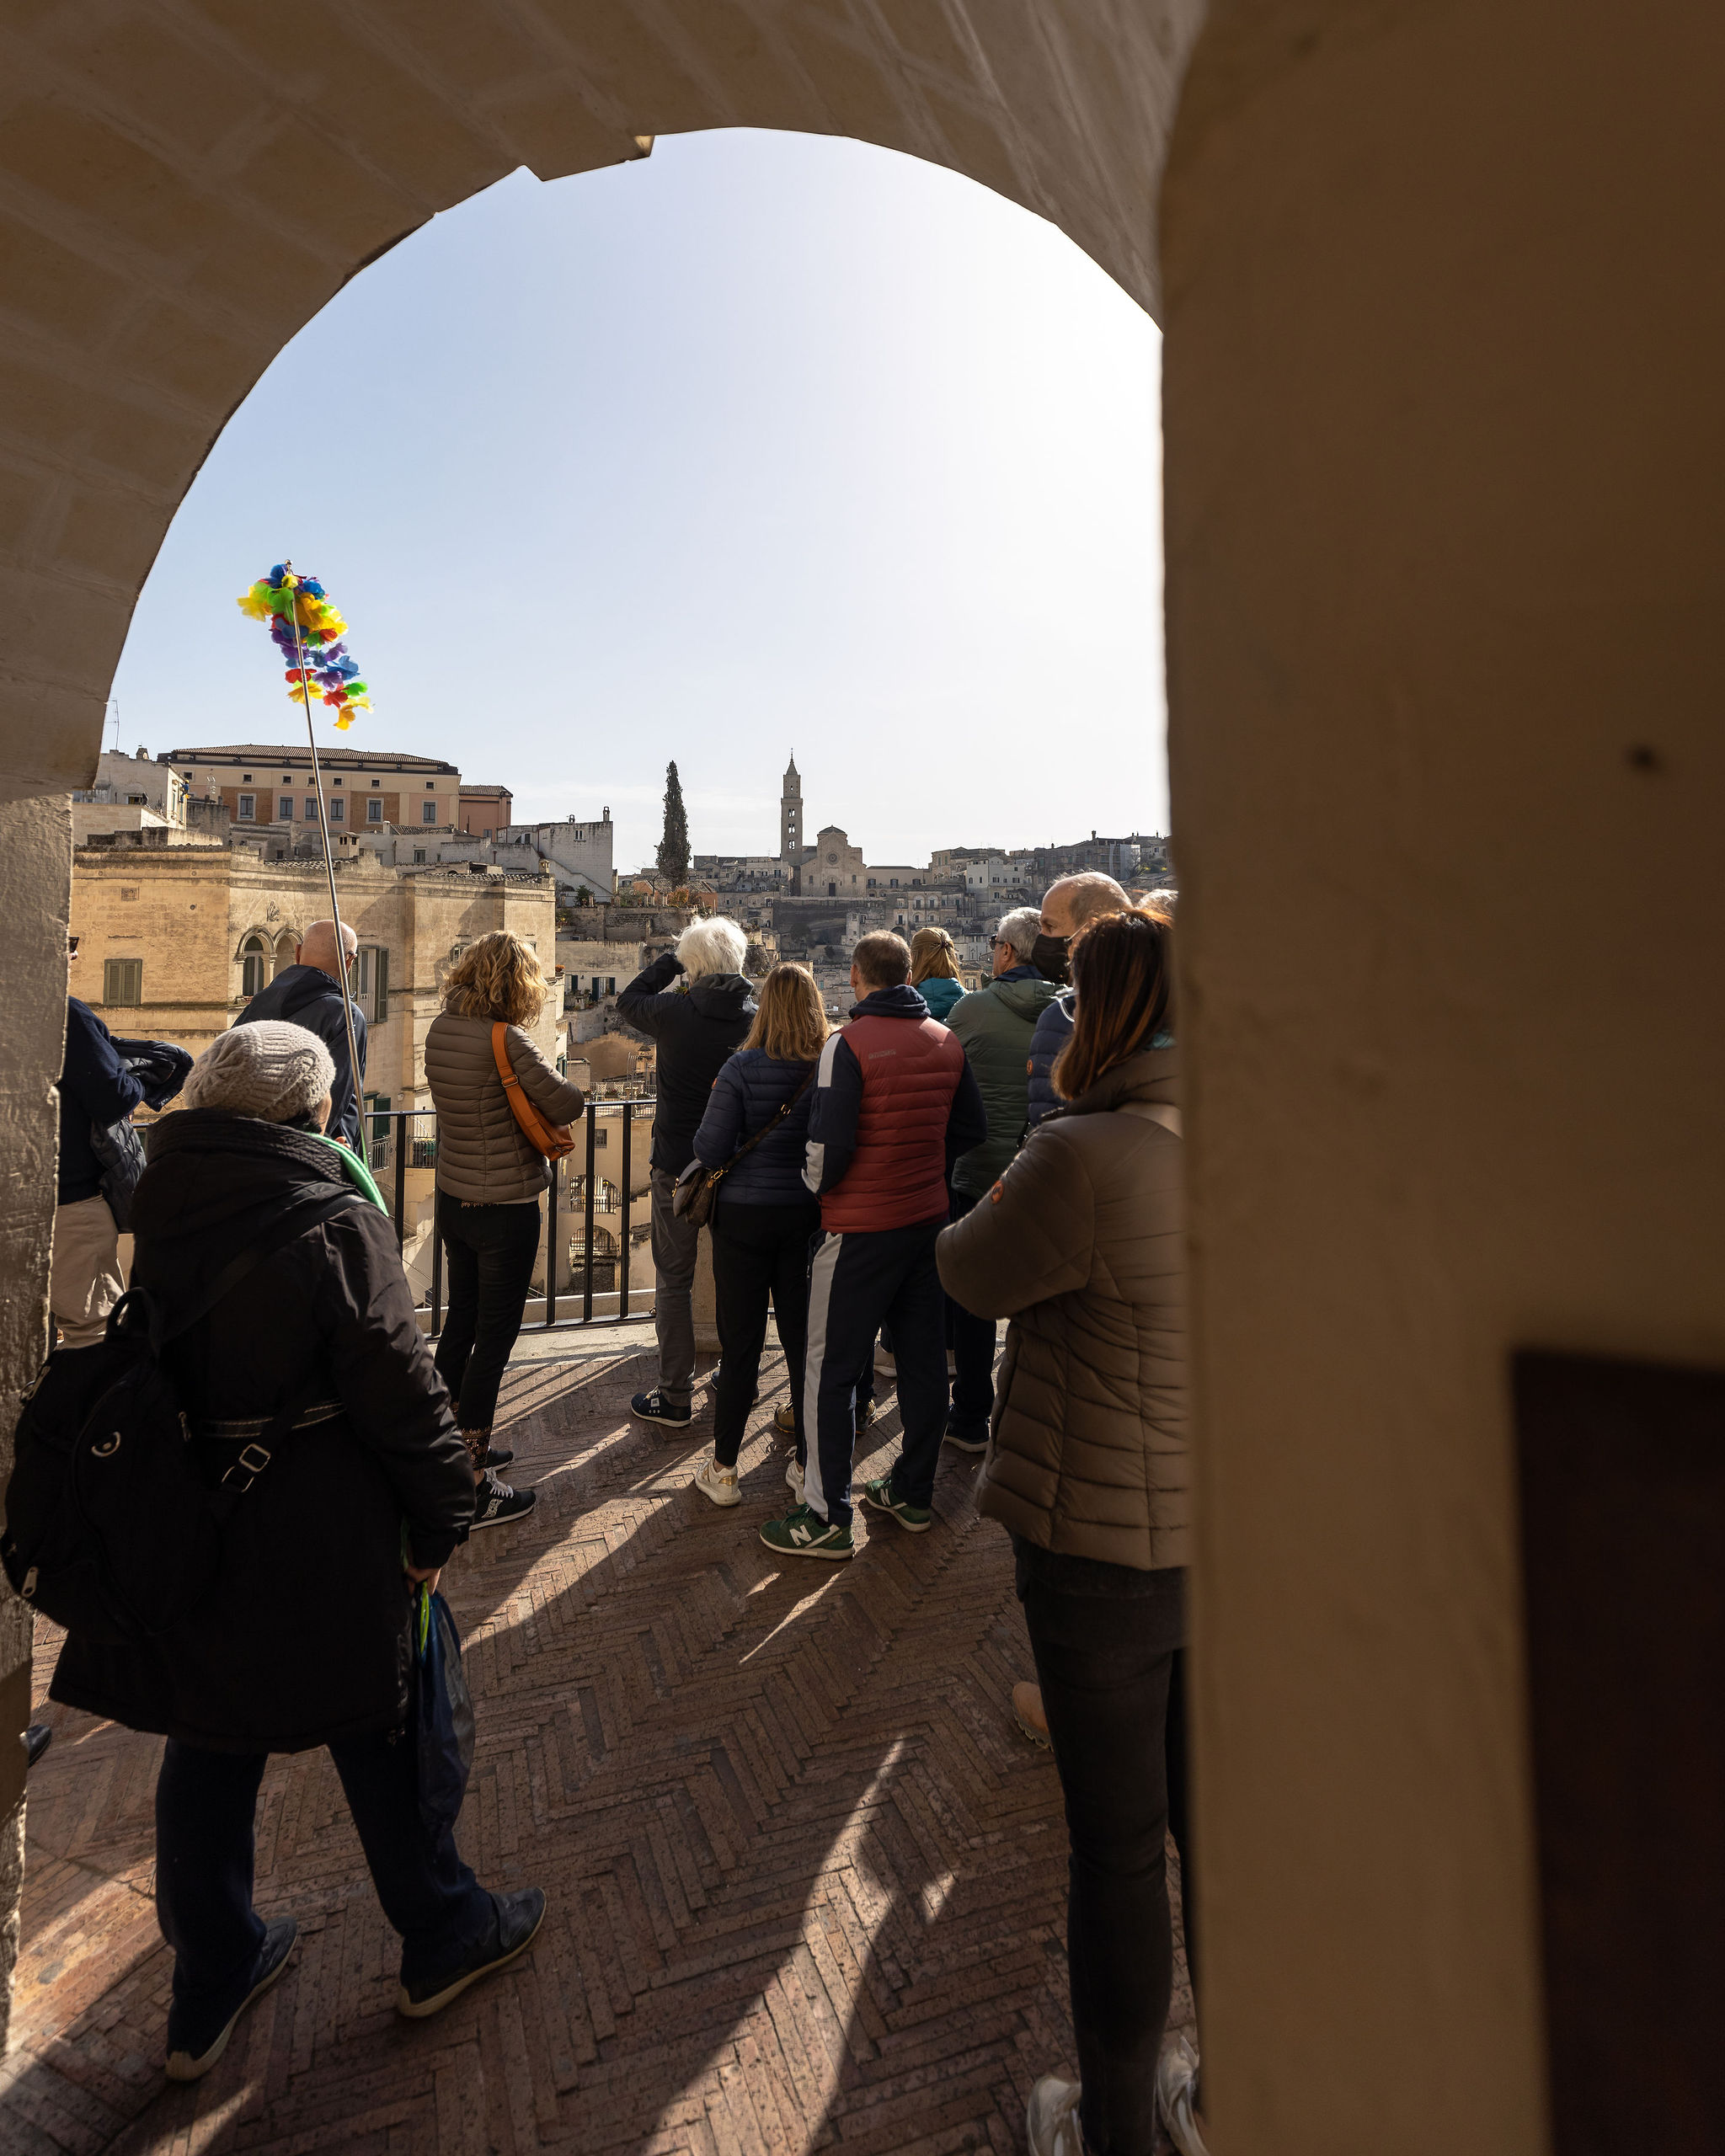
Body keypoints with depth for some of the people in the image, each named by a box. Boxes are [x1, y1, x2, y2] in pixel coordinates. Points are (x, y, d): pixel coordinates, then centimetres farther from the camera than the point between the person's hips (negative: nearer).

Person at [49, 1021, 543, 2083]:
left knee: (210, 1749, 22)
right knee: (379, 1735, 15)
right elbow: (402, 1391, -21)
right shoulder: (333, 1224, -22)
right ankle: (444, 1935, 38)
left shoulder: (155, 1212, -2)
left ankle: (209, 1991, 42)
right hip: (318, 1553, -5)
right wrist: (440, 1520, -8)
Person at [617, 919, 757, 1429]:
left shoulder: (675, 1013, -13)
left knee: (674, 1280, 7)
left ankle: (675, 1398, 13)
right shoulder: (759, 1016, -6)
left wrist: (670, 961, 11)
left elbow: (628, 999, 8)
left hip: (678, 1165, -3)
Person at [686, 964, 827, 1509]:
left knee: (740, 1344, 8)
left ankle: (723, 1470, 21)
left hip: (745, 1217, -2)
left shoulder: (743, 1068, -14)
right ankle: (808, 1467, 24)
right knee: (804, 1341, 13)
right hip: (809, 1215, 2)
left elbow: (709, 1150, -13)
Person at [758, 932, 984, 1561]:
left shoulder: (849, 1044, -15)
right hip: (929, 1219, 7)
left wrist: (814, 1185, 0)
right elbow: (972, 1129, 9)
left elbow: (829, 1145, -19)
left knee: (830, 1369, 5)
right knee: (923, 1358, 16)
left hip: (860, 1226, -6)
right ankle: (914, 1494, 30)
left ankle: (827, 1517, 13)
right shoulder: (946, 1042, 3)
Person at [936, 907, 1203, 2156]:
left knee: (1119, 1853, 16)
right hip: (1239, 1535, 6)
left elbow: (973, 1276, -9)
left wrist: (1015, 1184, 7)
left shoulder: (1087, 1160, -26)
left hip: (1106, 1548, -6)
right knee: (1221, 1828, 25)